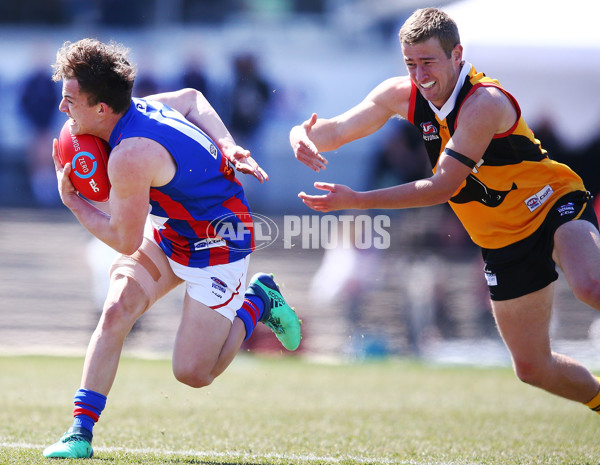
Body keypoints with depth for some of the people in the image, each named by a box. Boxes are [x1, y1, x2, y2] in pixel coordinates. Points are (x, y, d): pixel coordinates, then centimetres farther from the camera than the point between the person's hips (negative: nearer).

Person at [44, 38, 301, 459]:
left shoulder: (130, 157, -34)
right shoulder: (136, 107, -6)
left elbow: (125, 241, -22)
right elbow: (191, 98, 15)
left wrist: (72, 200, -10)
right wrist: (226, 145, 4)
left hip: (217, 247, -8)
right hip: (167, 234, 8)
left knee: (193, 373, -3)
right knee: (116, 310, -13)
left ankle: (257, 303, 19)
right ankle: (81, 432, -10)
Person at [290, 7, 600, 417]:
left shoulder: (485, 103, -26)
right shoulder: (402, 95, -6)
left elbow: (442, 187, -29)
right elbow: (337, 130, 1)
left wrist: (355, 200, -31)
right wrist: (303, 134, -24)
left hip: (555, 206, -6)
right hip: (504, 241, 7)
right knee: (532, 367, 8)